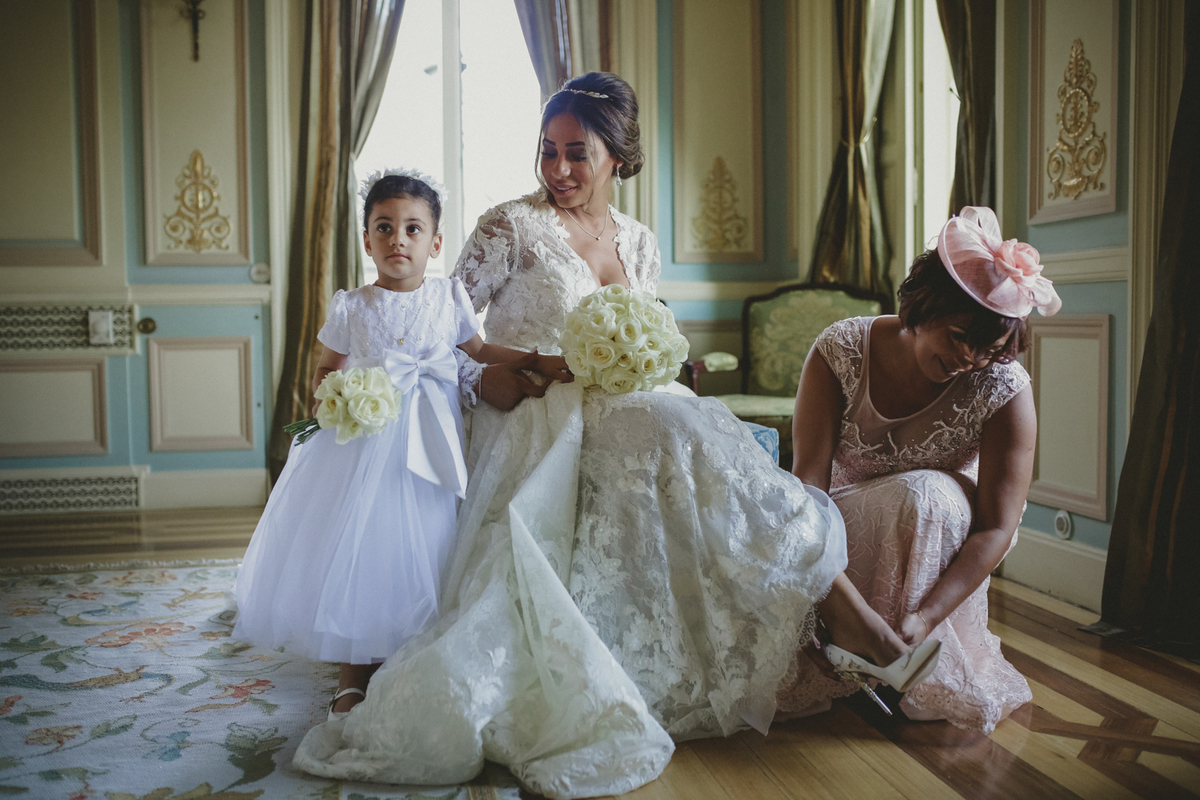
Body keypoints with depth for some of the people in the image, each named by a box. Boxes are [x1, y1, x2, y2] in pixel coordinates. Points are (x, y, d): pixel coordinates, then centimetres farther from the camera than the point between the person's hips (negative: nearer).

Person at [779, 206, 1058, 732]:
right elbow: (810, 472, -26)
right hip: (848, 524, 1)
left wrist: (923, 616, -39)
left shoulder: (1004, 390, -22)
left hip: (939, 532, -1)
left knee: (924, 495, -35)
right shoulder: (842, 348, -20)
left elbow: (996, 529, -24)